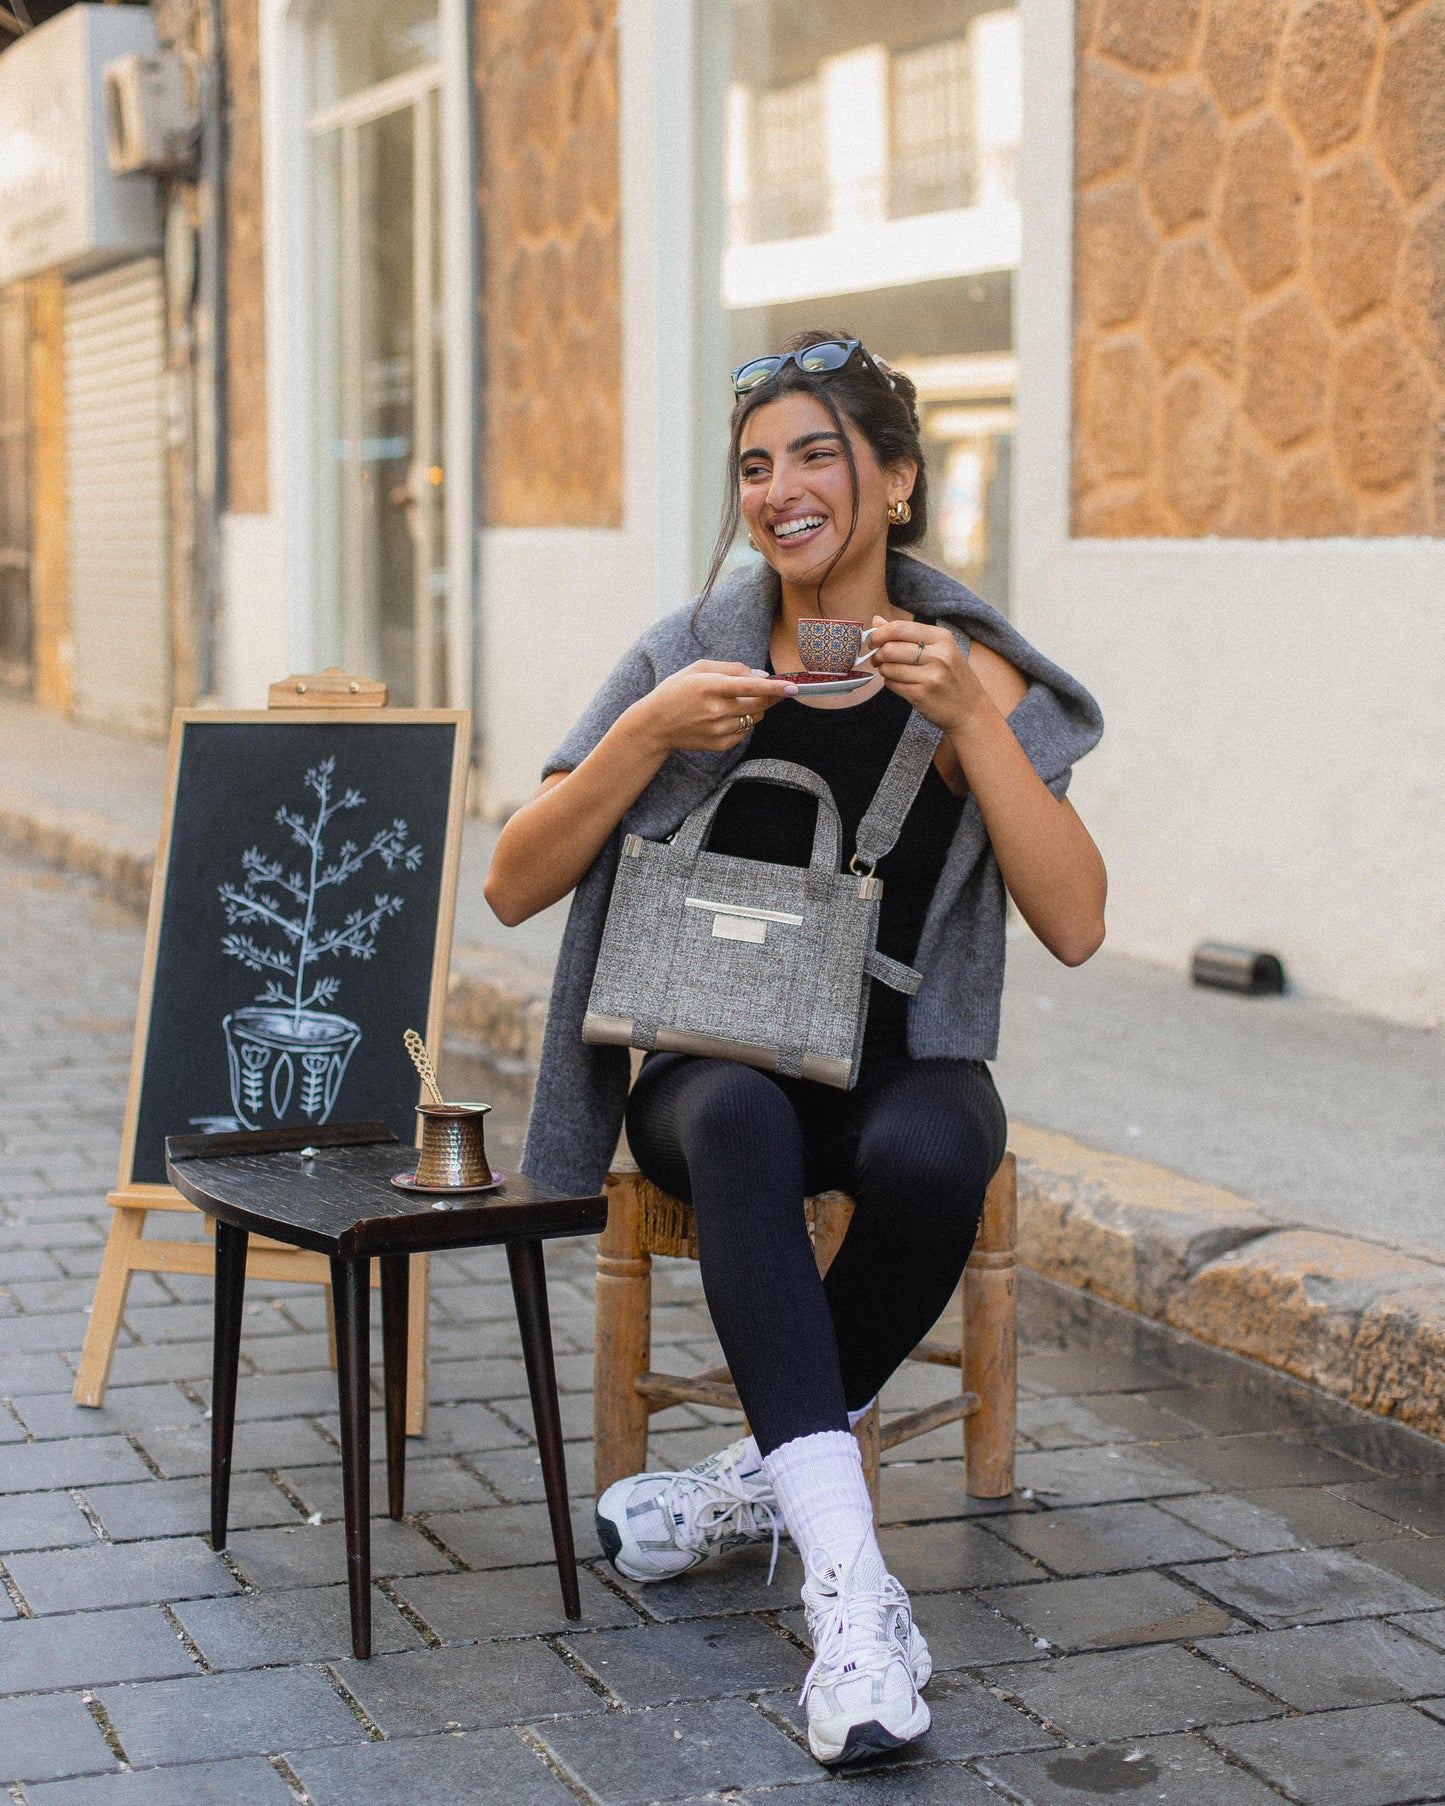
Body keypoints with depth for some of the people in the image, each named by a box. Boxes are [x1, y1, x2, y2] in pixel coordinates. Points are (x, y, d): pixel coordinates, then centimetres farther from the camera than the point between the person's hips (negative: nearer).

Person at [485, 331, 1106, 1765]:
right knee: (738, 1122, -36)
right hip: (713, 1062, 0)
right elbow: (514, 886, 0)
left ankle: (761, 1476, -12)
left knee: (930, 1152, -36)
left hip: (899, 1065, 0)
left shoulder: (971, 672, 0)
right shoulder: (689, 656, 3)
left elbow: (1075, 928, -11)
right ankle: (848, 1582, -41)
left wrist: (970, 718, -19)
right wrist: (650, 734, -14)